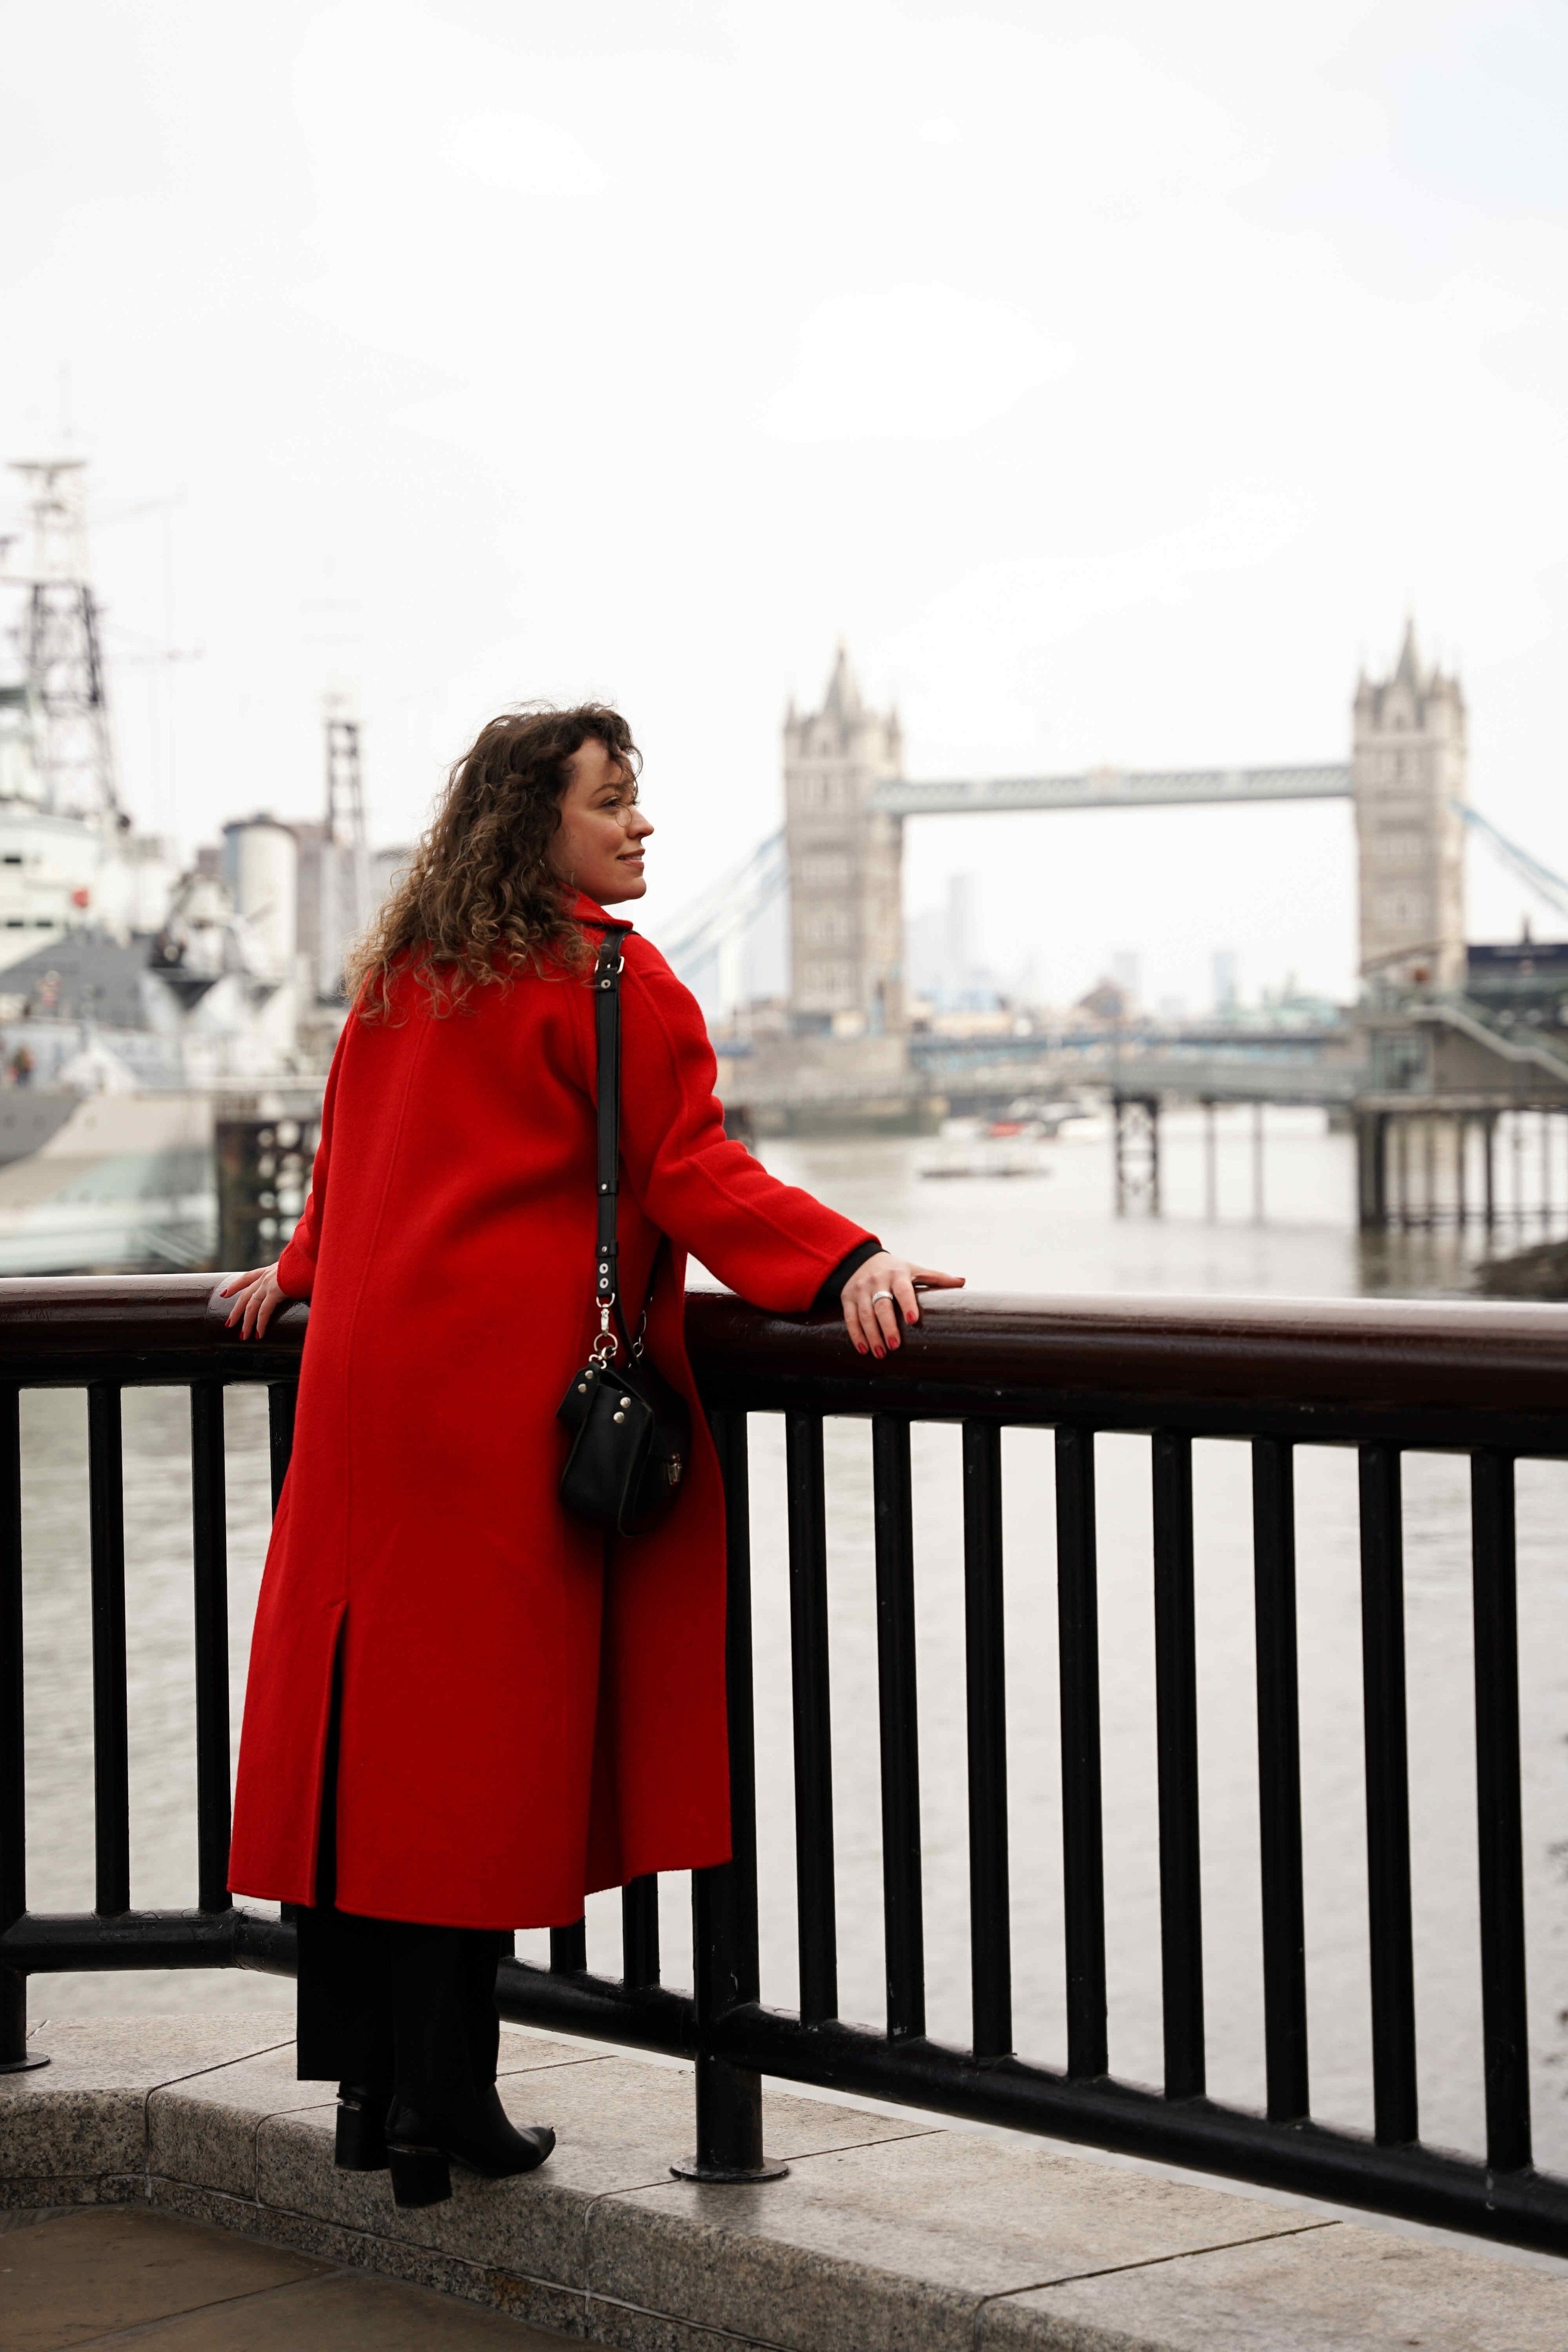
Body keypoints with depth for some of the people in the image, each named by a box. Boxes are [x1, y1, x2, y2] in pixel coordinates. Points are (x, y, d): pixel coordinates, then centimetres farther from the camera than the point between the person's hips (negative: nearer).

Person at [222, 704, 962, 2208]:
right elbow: (694, 1172, -15)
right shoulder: (610, 981, -6)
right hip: (505, 1394, -7)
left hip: (367, 1375, 8)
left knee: (368, 1721, 9)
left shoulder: (398, 978, 16)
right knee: (479, 1741, -4)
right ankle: (441, 2110, 0)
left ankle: (368, 2086, 17)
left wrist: (303, 1271, 44)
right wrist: (850, 1266, -24)